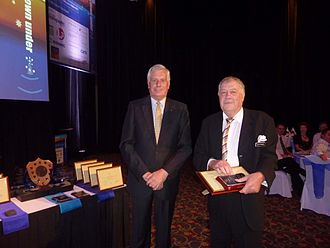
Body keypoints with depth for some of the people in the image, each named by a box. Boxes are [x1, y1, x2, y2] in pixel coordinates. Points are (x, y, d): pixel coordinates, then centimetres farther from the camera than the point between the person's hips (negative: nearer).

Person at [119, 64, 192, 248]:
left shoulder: (180, 109, -1)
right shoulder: (135, 107, -1)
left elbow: (186, 147, -4)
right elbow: (126, 144, -4)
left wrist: (164, 172, -14)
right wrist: (144, 173, -12)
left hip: (168, 179, 0)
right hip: (140, 178, 0)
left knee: (164, 228, 17)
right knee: (140, 228, 15)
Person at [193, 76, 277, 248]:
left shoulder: (263, 121, -4)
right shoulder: (209, 123, 3)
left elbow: (269, 156, -8)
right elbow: (198, 157, 2)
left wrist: (260, 175, -30)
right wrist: (212, 163, -21)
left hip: (248, 197, -2)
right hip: (216, 199, 3)